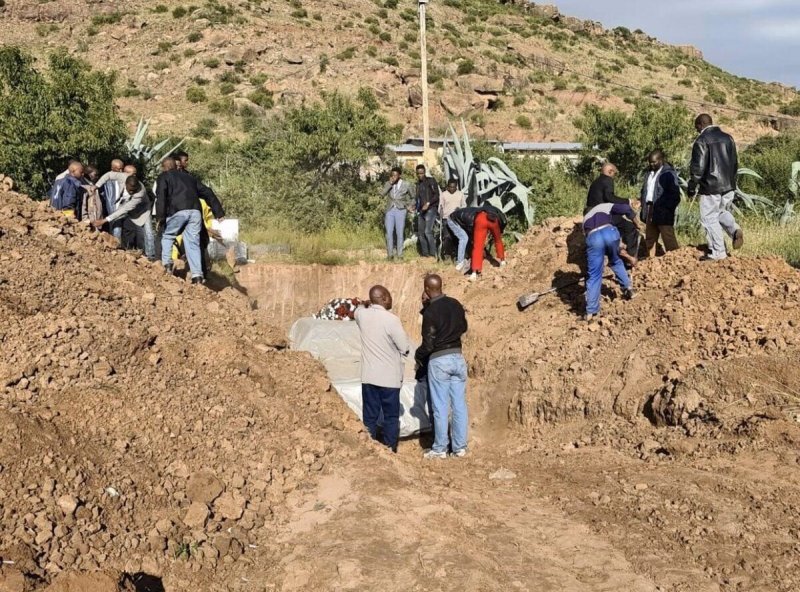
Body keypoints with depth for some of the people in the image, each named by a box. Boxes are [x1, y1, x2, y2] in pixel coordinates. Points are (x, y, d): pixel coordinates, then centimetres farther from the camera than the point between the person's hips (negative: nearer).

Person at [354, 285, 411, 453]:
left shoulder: (362, 315, -1)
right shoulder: (391, 320, -17)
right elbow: (405, 348, -9)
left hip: (368, 376, 5)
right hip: (389, 377, -4)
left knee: (369, 417, 10)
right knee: (391, 417, 8)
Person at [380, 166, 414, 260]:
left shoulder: (406, 185, 1)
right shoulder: (388, 184, 6)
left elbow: (412, 197, 15)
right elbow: (382, 194, -12)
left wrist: (408, 206, 6)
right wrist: (390, 183, -16)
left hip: (400, 211, -2)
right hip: (390, 211, 2)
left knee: (399, 233, -2)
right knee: (389, 233, -4)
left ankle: (399, 254, 5)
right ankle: (390, 254, 3)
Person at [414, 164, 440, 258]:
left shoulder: (431, 181, -1)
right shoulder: (418, 184, 18)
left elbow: (436, 195, -8)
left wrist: (428, 203, -19)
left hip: (431, 209, -7)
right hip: (421, 211, 7)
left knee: (428, 231, -19)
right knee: (421, 232, 2)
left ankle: (433, 253, -15)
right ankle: (424, 253, 7)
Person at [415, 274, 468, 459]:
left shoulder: (430, 312, -16)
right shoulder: (455, 304, 2)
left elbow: (428, 344, -14)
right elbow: (463, 327, 18)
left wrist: (418, 355, 5)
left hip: (439, 360, -6)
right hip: (457, 357, 6)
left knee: (440, 407, 3)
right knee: (459, 405, 9)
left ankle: (440, 449, 11)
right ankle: (460, 447, 15)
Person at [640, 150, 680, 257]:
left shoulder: (668, 174, -9)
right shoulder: (650, 173, 15)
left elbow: (675, 195, -14)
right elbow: (645, 191, 20)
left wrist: (665, 209, -18)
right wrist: (644, 206, 7)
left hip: (663, 213, -8)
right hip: (650, 212, 8)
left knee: (668, 239, -7)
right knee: (649, 239, 15)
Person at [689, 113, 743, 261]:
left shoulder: (702, 141, -11)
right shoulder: (728, 138, 11)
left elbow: (698, 167, -14)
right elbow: (735, 163, 17)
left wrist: (692, 187, -3)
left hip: (711, 187, -7)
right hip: (729, 186, 7)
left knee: (709, 218, 2)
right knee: (722, 211, 25)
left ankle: (717, 252, 3)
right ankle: (735, 230, -2)